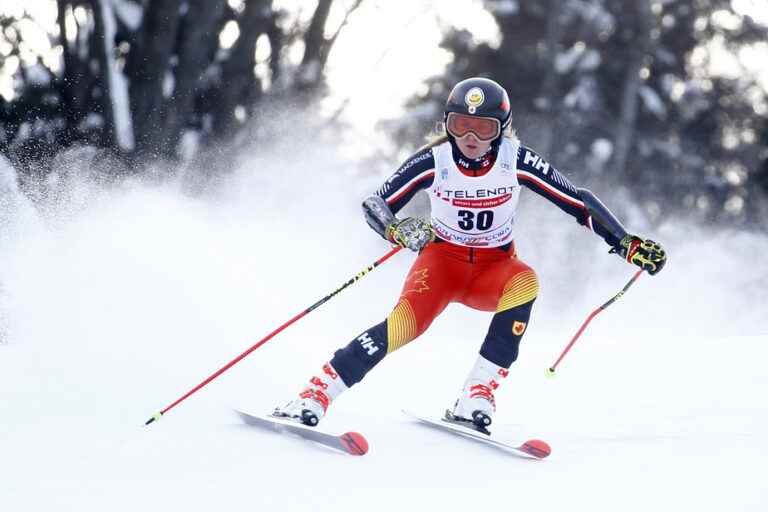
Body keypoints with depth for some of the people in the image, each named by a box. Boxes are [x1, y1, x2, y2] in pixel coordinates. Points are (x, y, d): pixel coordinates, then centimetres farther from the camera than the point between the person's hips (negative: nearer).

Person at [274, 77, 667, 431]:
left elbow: (579, 202, -10)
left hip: (495, 269, 1)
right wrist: (399, 231, -34)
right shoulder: (432, 162, -17)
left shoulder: (517, 161, -16)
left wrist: (627, 244, -17)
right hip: (442, 259, -1)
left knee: (525, 281, -34)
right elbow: (375, 206, -13)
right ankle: (316, 394, -27)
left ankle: (477, 396, -32)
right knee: (409, 321, -30)